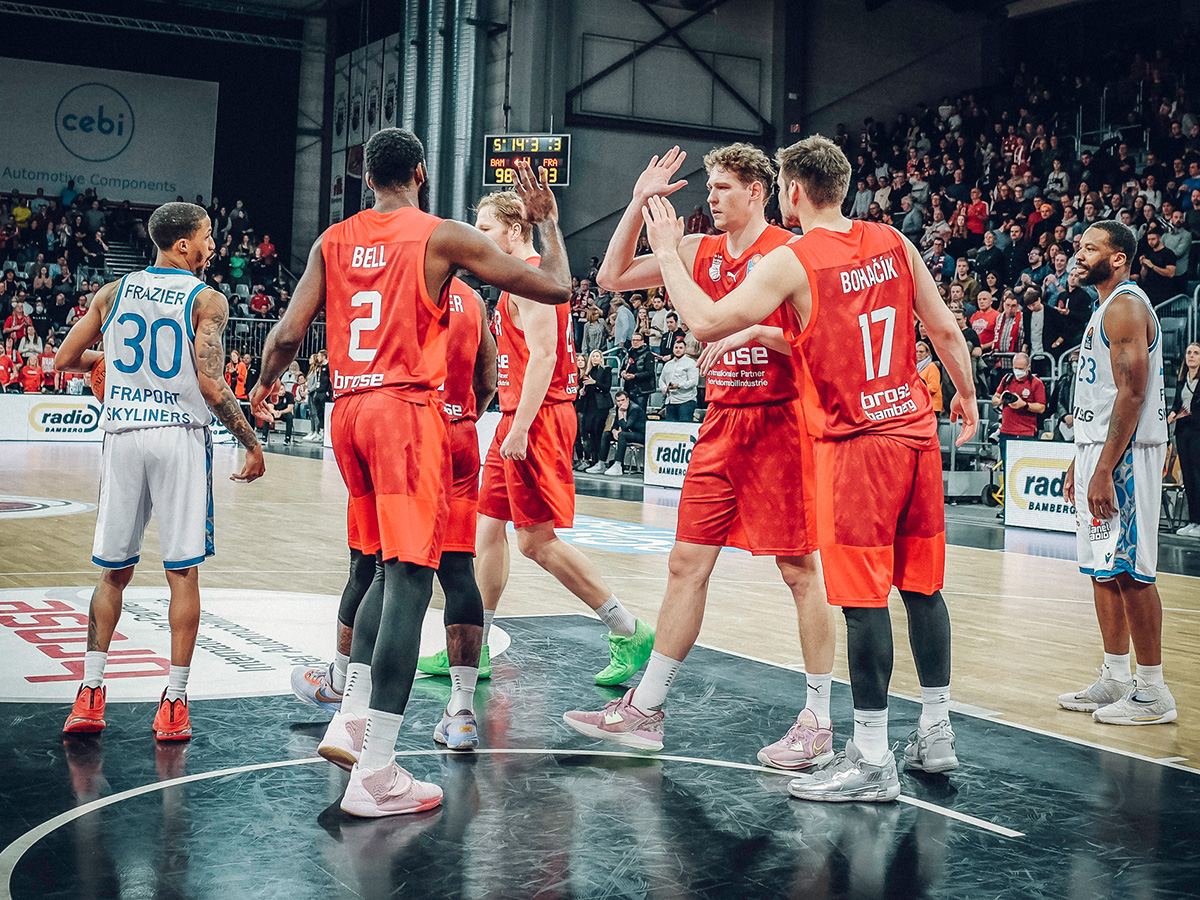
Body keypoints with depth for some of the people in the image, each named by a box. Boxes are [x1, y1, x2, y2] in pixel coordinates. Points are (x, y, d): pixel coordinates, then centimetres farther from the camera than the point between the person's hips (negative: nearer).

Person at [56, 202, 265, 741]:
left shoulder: (113, 292, 8)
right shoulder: (206, 300, -4)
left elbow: (63, 361, 11)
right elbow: (212, 386, -13)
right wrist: (252, 444, -4)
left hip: (123, 436, 4)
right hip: (180, 438, -3)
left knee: (113, 572, 13)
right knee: (183, 573, 3)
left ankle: (89, 696, 11)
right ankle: (173, 705, 3)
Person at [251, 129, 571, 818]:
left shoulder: (334, 240, 11)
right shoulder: (444, 237, -1)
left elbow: (288, 334, 7)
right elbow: (557, 287, -1)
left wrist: (266, 386, 27)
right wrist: (548, 221, 17)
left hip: (349, 410, 6)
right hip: (408, 407, -6)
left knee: (391, 569, 22)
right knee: (409, 580, -7)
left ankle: (352, 720, 16)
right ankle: (374, 774, -10)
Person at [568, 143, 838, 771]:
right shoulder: (700, 251, 11)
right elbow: (612, 278, 10)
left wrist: (755, 330, -24)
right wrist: (639, 204, 2)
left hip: (779, 423, -6)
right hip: (720, 425, 6)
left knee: (799, 570, -1)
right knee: (686, 564, 7)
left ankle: (817, 720, 8)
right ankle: (645, 708, 14)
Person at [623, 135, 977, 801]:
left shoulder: (792, 261, -11)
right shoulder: (894, 243, 7)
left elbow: (707, 324, -15)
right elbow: (945, 330, 11)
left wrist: (668, 252, -3)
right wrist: (965, 395, 26)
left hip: (856, 443, -7)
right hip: (916, 431, 7)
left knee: (863, 599, -3)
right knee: (921, 585, 14)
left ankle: (872, 760, 2)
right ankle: (935, 734, 24)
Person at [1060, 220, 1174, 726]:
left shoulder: (1126, 306, -13)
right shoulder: (1106, 309, 19)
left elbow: (1132, 393, -20)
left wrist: (1105, 469, -24)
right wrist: (1080, 462, 21)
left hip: (1123, 454, -10)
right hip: (1099, 449, 10)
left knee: (1129, 570, -7)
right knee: (1103, 569, 12)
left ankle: (1153, 693, 0)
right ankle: (1115, 680, 19)